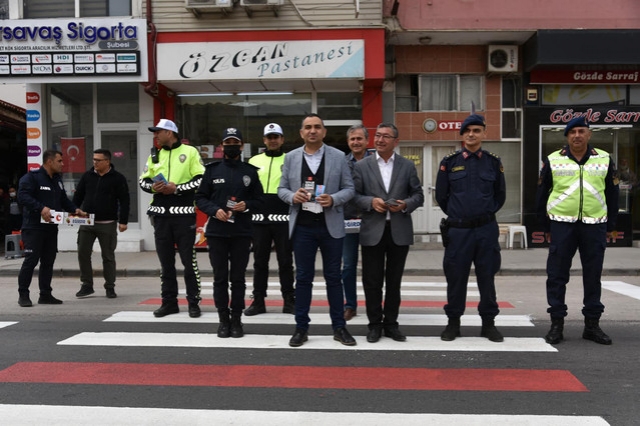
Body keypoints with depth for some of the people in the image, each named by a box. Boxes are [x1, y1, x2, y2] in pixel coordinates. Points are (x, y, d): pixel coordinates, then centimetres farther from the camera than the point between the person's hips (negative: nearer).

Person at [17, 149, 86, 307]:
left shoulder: (57, 180, 17)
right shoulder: (31, 177, -9)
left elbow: (64, 199, 22)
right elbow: (23, 196, -21)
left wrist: (75, 209, 4)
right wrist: (41, 208, -32)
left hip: (51, 227, 8)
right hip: (33, 227, -8)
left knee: (48, 261, 10)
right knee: (31, 260, -6)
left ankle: (45, 294, 18)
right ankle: (23, 294, 5)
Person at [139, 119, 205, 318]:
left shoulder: (189, 152, 0)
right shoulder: (154, 155, 15)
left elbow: (201, 180, -7)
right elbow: (143, 180, 17)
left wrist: (177, 188, -14)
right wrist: (152, 187, -6)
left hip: (183, 212, -5)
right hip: (160, 213, 5)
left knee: (188, 259, -1)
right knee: (165, 260, 10)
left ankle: (194, 302, 8)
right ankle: (169, 302, 19)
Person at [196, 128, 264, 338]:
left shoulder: (250, 171, 7)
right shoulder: (212, 170, 7)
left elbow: (259, 200, 8)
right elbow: (200, 197, 6)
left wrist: (246, 206, -12)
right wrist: (214, 210, -12)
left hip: (241, 233, 0)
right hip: (216, 232, 0)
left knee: (238, 278, 6)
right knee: (220, 277, 5)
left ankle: (236, 319, 15)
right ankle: (223, 319, 15)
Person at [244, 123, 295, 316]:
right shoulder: (254, 161, 12)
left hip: (283, 218, -2)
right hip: (259, 218, 2)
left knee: (285, 261, 4)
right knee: (260, 261, 8)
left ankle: (289, 301, 13)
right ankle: (258, 301, 16)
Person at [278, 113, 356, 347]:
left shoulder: (338, 156, 2)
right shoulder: (291, 157, 5)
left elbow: (349, 188, 2)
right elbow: (282, 189, 8)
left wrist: (333, 199, -17)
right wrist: (292, 196, -14)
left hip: (331, 225, -1)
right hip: (302, 226, 1)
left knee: (333, 277, 8)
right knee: (303, 277, 7)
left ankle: (339, 326, 19)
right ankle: (301, 327, 17)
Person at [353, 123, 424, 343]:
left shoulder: (408, 166, 7)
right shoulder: (361, 166, 4)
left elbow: (418, 195, 6)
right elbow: (354, 195, 1)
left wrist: (406, 204, -13)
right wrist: (371, 201, -16)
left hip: (399, 231, 1)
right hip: (373, 231, -1)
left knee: (394, 281, 10)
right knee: (372, 281, 5)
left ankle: (391, 324, 23)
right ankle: (375, 324, 19)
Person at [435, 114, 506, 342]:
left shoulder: (493, 162, 6)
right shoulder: (449, 162, 2)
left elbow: (500, 195, 14)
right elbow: (441, 195, 8)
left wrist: (486, 214, 10)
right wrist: (456, 214, 11)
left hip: (487, 229, 1)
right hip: (458, 229, -1)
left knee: (487, 276, 8)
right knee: (456, 277, 5)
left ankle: (488, 323, 20)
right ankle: (453, 322, 18)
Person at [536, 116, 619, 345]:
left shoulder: (604, 159, 6)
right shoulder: (553, 160, 2)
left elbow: (612, 195, 11)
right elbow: (541, 195, 6)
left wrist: (610, 226, 8)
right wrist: (546, 226, 5)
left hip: (595, 226, 2)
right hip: (562, 225, -1)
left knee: (593, 276, 8)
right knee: (557, 275, 1)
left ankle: (592, 324, 20)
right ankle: (557, 324, 11)